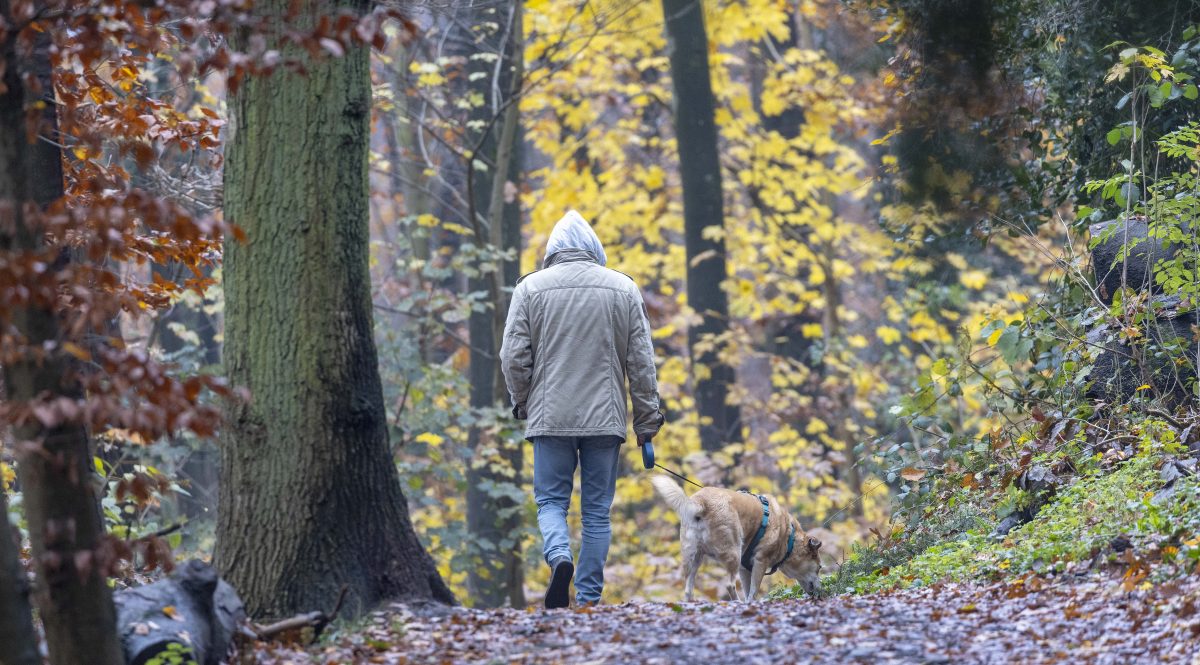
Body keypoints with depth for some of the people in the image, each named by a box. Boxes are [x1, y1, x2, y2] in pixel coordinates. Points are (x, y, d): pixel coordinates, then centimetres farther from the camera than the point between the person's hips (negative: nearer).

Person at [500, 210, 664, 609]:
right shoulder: (623, 288, 3)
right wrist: (647, 420, 10)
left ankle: (560, 558, -19)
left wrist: (522, 403, 15)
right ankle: (589, 598, 6)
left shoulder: (531, 287, -1)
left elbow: (513, 356, -2)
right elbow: (641, 362, 4)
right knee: (597, 509, 7)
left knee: (551, 500, 8)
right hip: (605, 418, 1)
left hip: (551, 416, -1)